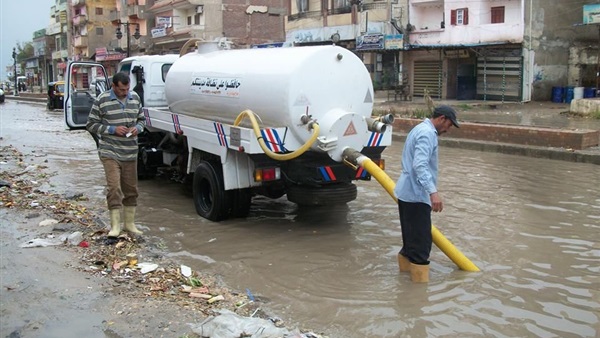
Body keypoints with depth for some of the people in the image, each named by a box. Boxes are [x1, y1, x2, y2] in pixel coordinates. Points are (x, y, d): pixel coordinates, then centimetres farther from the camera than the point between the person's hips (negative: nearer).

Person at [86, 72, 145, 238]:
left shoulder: (135, 98, 7)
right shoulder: (102, 100, -7)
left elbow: (142, 119, 18)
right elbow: (91, 125, -3)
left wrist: (137, 127, -4)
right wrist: (112, 129, -14)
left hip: (130, 152, 5)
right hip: (110, 152, -5)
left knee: (131, 189, 10)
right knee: (114, 188, -11)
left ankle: (130, 224, 23)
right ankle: (115, 226, -3)